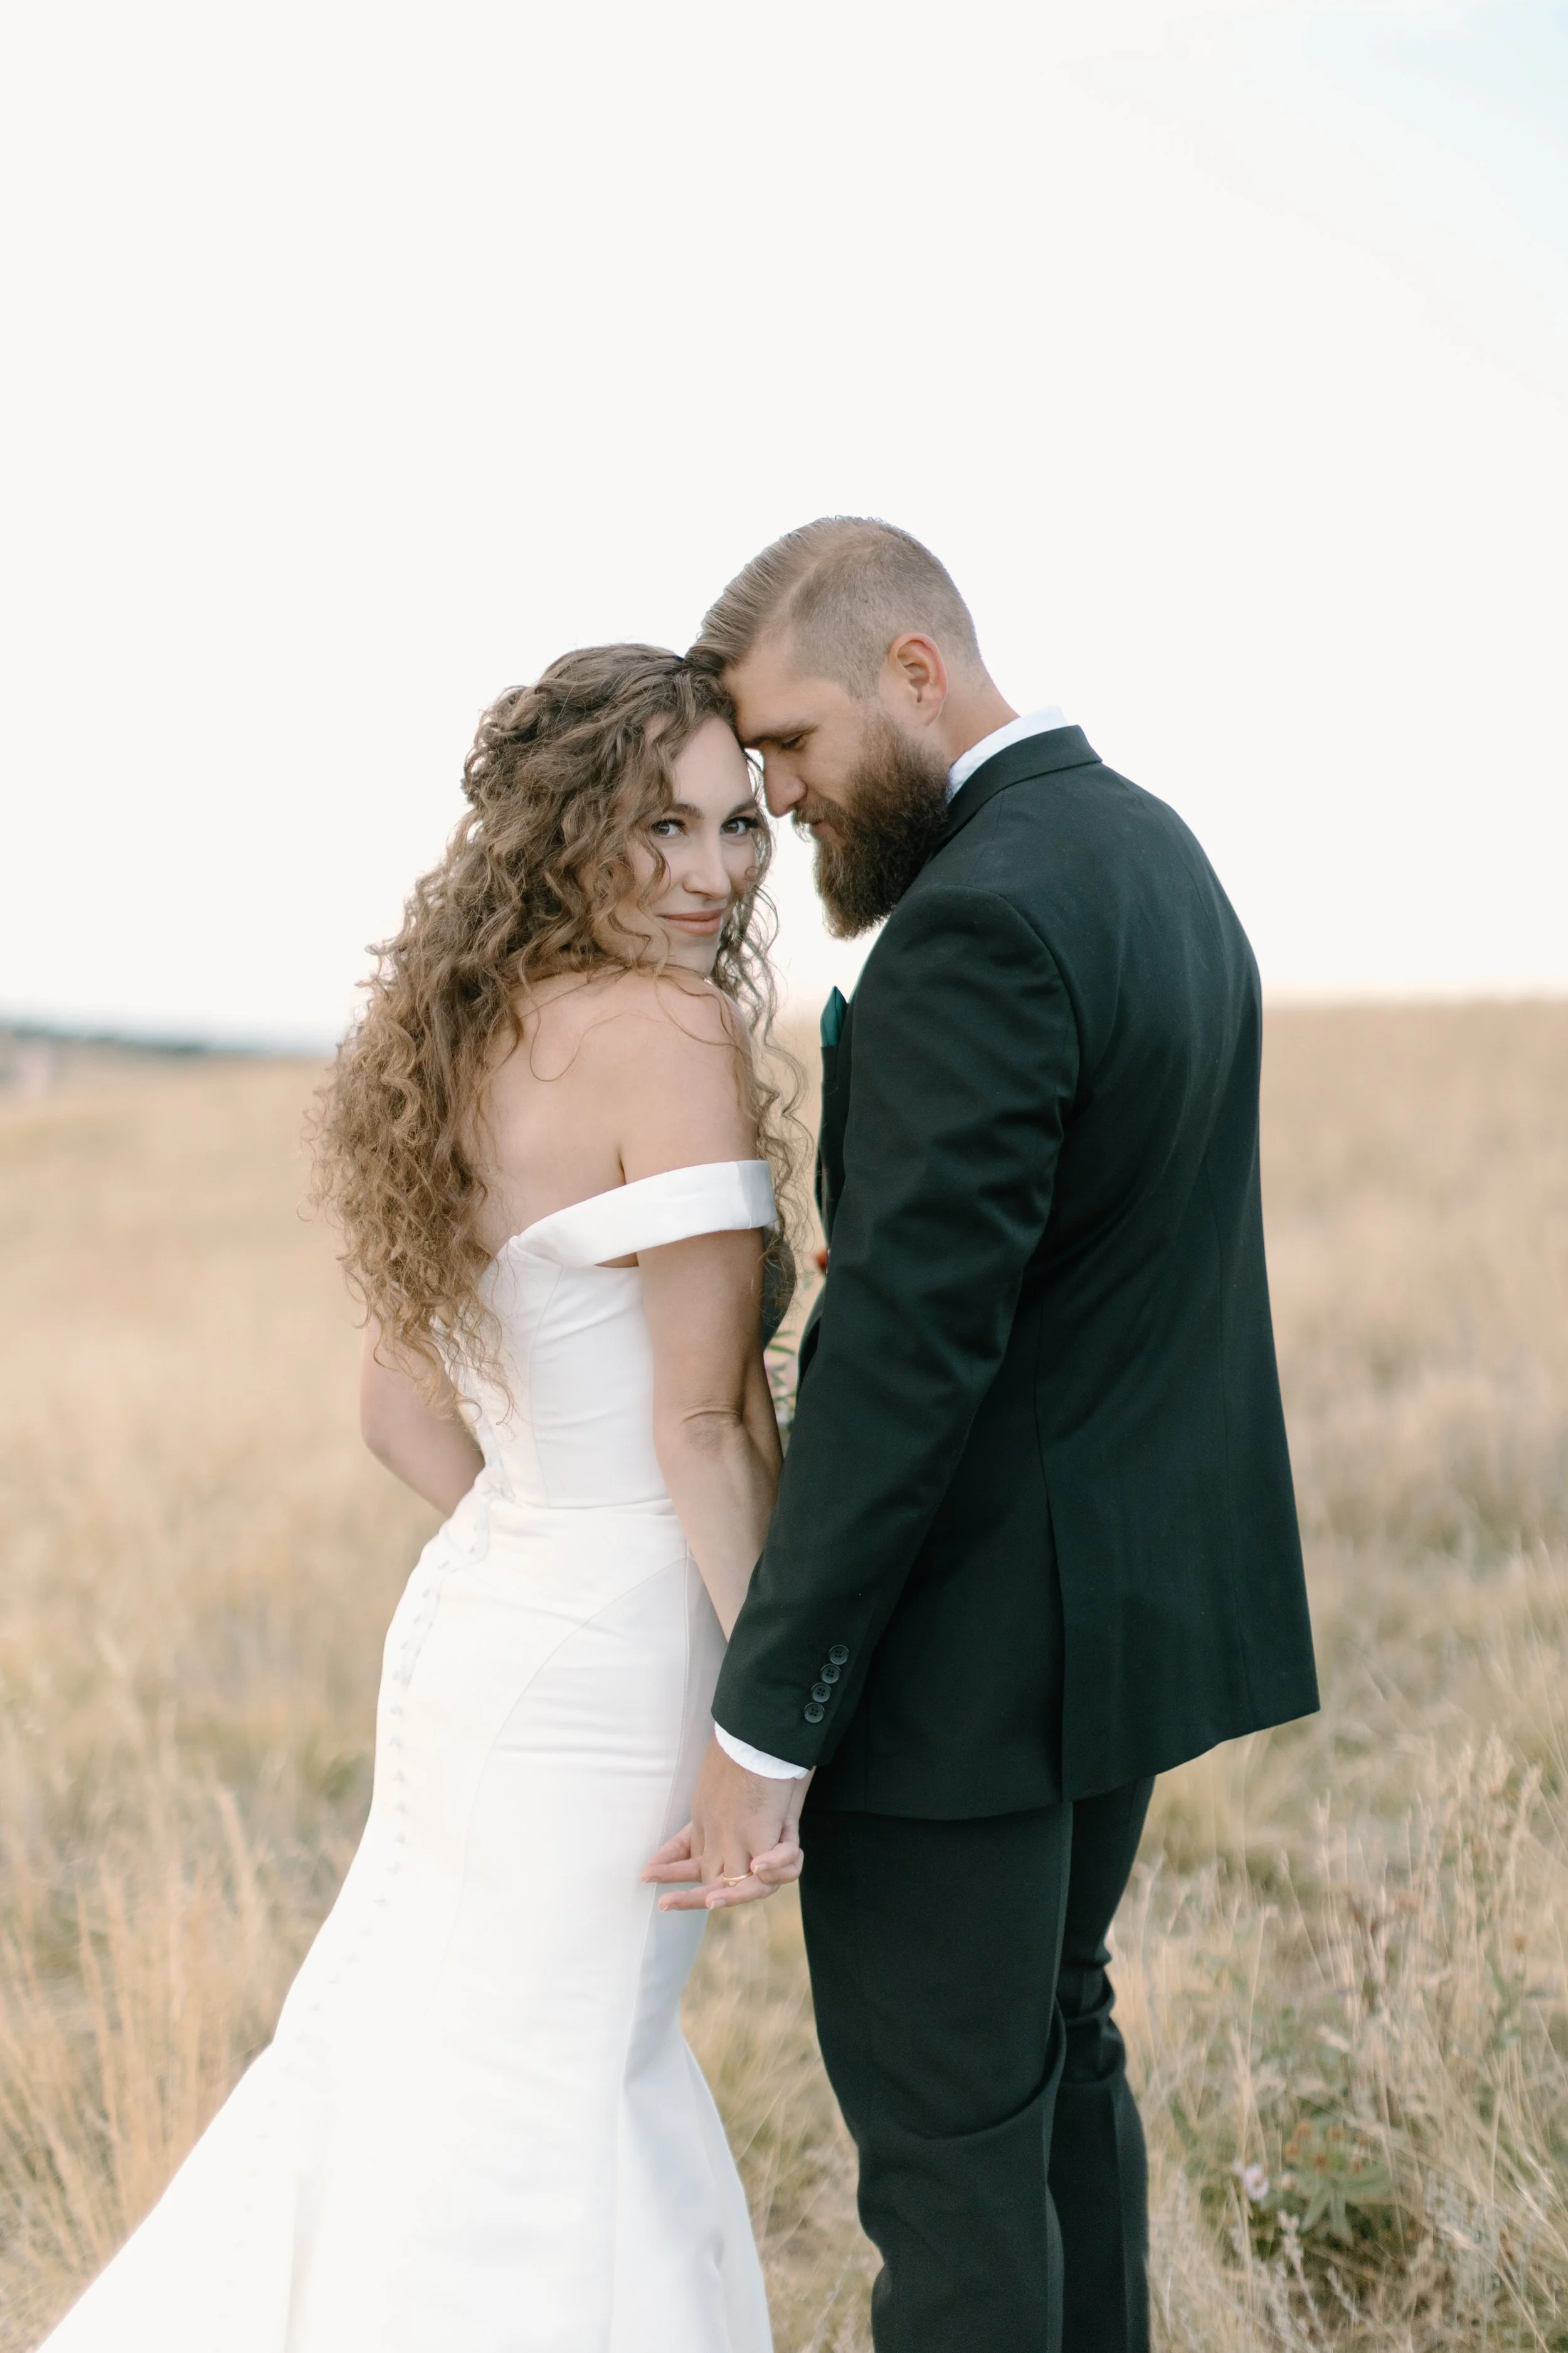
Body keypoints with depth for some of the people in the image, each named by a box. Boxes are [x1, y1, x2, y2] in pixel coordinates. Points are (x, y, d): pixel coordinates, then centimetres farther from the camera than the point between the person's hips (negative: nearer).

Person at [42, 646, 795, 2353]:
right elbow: (705, 1425, -19)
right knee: (543, 2113, 7)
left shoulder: (459, 1042, 8)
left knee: (413, 2072, 22)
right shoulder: (669, 1031, -17)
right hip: (615, 1664, -8)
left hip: (472, 1622, 8)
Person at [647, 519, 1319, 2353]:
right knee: (1052, 2043, 23)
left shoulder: (981, 925, -22)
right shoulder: (1151, 850, 9)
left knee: (943, 2123, 1)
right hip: (1137, 1585, 10)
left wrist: (766, 1721, -20)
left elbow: (905, 1354, -25)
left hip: (980, 1642, -10)